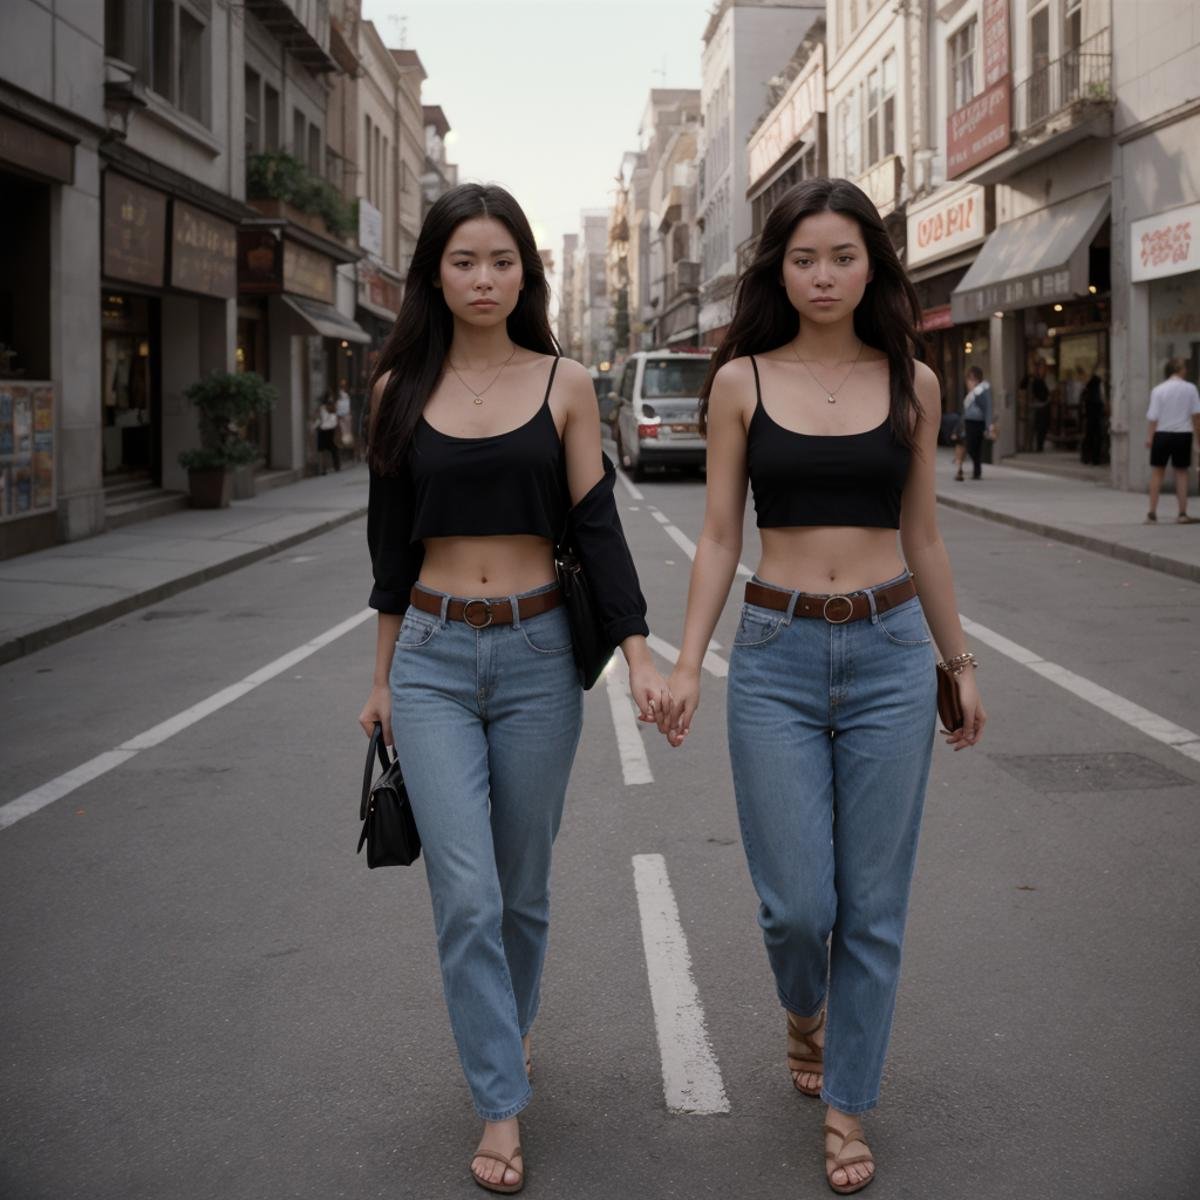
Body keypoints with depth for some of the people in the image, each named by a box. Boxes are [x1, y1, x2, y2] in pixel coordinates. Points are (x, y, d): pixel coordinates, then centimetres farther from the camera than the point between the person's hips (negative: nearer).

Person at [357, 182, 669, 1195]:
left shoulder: (564, 384, 1)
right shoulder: (401, 389, 3)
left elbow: (597, 525, 0)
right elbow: (392, 539, 9)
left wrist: (639, 654, -8)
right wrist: (384, 675, 12)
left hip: (538, 654, 0)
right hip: (433, 657, 0)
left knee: (522, 884, 12)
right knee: (466, 896, -6)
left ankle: (509, 1026, 40)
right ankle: (502, 1106, 5)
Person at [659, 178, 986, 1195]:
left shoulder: (910, 382, 4)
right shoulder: (742, 381, 1)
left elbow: (922, 535, 11)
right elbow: (720, 538, 3)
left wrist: (960, 663, 14)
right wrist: (687, 663, -4)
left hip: (891, 653, 1)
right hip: (777, 654, -1)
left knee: (873, 903, 5)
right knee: (797, 902, -1)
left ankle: (847, 1104, 23)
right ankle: (805, 1008, 35)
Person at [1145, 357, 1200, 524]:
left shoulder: (1158, 390, -6)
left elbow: (1153, 418, -7)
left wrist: (1149, 438, -2)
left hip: (1162, 435, -1)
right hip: (1183, 434, 1)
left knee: (1157, 472, 11)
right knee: (1181, 473, 10)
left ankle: (1153, 512, 9)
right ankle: (1182, 513, 7)